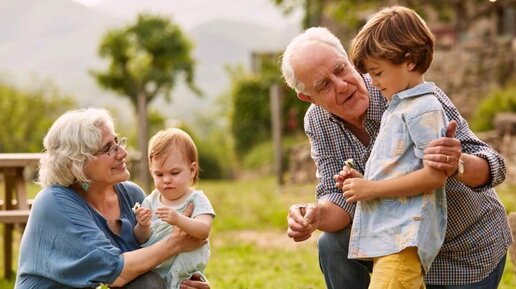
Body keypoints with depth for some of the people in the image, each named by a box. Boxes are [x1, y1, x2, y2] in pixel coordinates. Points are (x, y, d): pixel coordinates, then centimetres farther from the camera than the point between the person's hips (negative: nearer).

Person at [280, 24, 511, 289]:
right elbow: (339, 197, -13)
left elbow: (491, 167, -29)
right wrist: (316, 216, -37)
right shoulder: (317, 122, -11)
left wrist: (458, 165, -53)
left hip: (469, 252, -4)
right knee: (333, 246, -18)